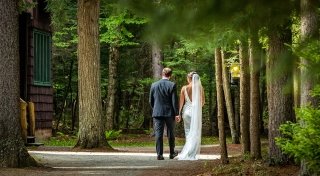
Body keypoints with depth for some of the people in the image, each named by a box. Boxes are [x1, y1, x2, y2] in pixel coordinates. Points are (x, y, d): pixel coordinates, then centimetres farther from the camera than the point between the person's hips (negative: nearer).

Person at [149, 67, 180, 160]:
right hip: (170, 113, -1)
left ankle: (159, 154, -5)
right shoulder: (172, 85, -8)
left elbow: (151, 100, 8)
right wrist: (176, 114, -4)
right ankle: (172, 153, 22)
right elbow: (175, 101, -9)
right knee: (171, 134, 12)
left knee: (158, 134, 1)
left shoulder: (154, 85, 2)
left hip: (157, 113, 2)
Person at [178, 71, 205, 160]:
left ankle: (186, 153, 7)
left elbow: (181, 102, -2)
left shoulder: (184, 88, -4)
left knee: (188, 132, 11)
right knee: (196, 133, 5)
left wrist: (179, 113, 4)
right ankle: (193, 154, -1)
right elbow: (203, 102, 3)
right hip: (197, 112, -1)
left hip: (187, 111, 1)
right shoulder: (200, 88, -3)